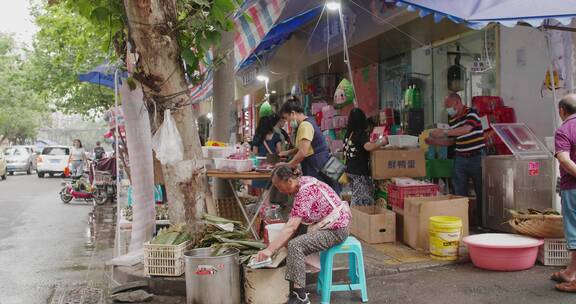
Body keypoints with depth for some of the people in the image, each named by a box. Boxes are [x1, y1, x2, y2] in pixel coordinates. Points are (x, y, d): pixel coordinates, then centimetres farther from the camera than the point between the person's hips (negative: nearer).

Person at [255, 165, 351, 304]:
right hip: (327, 224, 10)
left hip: (336, 230, -10)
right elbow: (293, 222, 7)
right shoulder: (302, 183, 4)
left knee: (295, 245, -23)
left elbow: (292, 227, -28)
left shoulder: (305, 191, -24)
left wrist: (270, 250, -27)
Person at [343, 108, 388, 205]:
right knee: (363, 201, -3)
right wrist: (382, 142, -17)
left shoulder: (348, 134, 8)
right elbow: (368, 147, -30)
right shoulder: (361, 134, -14)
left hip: (350, 171, 8)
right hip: (360, 172, -8)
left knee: (356, 198, 15)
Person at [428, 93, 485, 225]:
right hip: (460, 158, 6)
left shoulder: (471, 113, -8)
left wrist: (444, 132, -27)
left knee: (481, 191, 4)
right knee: (460, 192, 3)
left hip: (476, 156, -6)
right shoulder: (451, 120, 12)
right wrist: (434, 141, 4)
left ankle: (482, 222, 14)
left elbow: (467, 129, -26)